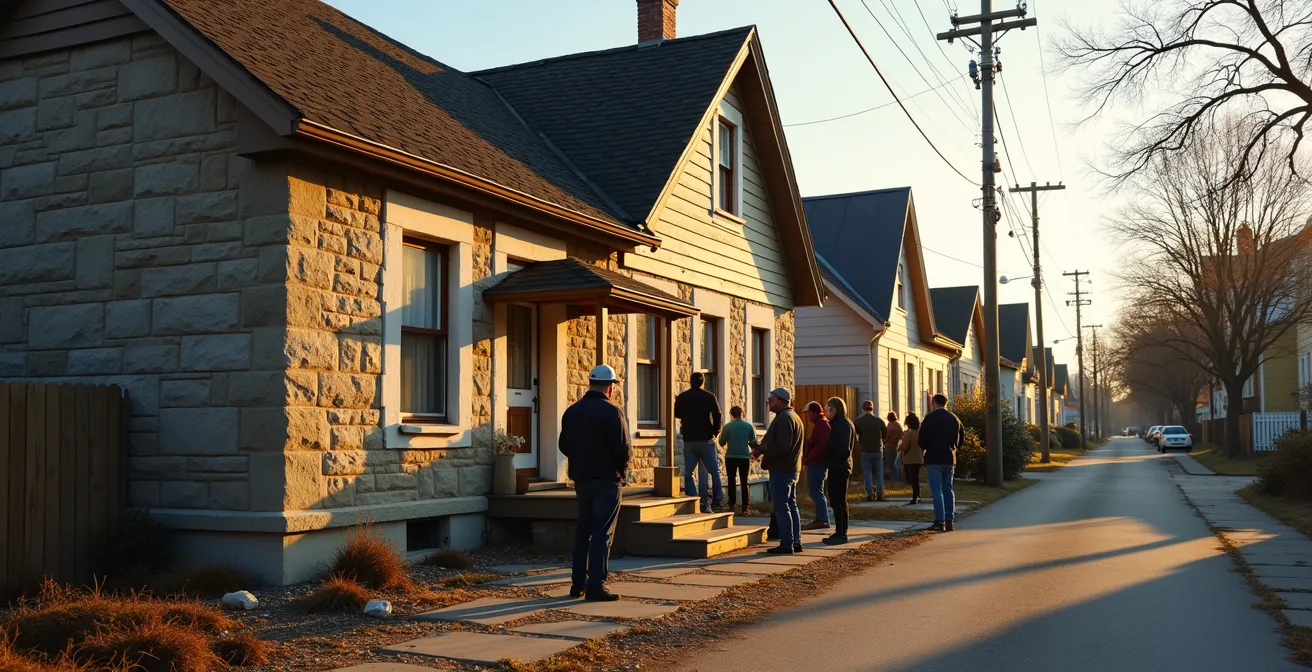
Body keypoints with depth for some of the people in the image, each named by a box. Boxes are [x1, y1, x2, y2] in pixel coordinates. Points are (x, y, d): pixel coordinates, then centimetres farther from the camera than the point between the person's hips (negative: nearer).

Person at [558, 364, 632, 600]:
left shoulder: (571, 411, 5)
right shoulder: (612, 412, -15)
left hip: (581, 478, 6)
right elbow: (624, 450, -19)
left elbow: (564, 446, 10)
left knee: (583, 530, 17)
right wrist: (623, 462, 2)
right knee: (602, 533, -1)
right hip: (607, 479, -6)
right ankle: (596, 587, -3)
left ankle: (578, 584, 20)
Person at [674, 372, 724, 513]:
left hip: (689, 440, 2)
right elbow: (717, 416, -9)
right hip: (706, 439, -2)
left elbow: (676, 414, 18)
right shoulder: (709, 397, -3)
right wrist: (715, 432, 4)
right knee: (714, 471, 7)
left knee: (688, 473, 6)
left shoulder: (681, 397, 4)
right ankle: (718, 500, 2)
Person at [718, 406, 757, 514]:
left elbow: (722, 443, 0)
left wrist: (721, 434, 18)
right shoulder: (749, 426, -1)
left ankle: (731, 506, 7)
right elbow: (754, 443, 3)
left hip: (731, 457, -1)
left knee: (732, 481, 8)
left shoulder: (728, 426, -6)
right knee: (744, 482, 7)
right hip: (745, 456, 1)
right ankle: (745, 507, 3)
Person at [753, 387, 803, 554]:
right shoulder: (793, 417, 18)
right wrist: (762, 448, 9)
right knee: (791, 506, 13)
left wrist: (761, 450, -15)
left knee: (781, 507, -6)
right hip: (791, 469, 11)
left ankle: (787, 543, -5)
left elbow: (782, 446, -25)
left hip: (781, 470, -11)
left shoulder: (784, 418, -17)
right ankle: (796, 542, 16)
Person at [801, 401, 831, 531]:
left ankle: (823, 520, -9)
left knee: (816, 491, -9)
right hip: (816, 462, 11)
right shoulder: (821, 423, 18)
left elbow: (822, 444, -25)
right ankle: (820, 518, 19)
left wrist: (809, 456, -18)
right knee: (815, 491, 15)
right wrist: (809, 456, 9)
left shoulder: (821, 424, -15)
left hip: (817, 462, -11)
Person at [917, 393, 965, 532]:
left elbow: (922, 440, -13)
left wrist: (924, 447, 8)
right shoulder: (954, 419, 8)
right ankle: (949, 522, 11)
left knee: (937, 491, -4)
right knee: (948, 490, 12)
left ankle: (940, 522, -7)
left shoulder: (930, 418, -10)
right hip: (950, 459, 5)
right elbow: (962, 438, 13)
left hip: (934, 459, -5)